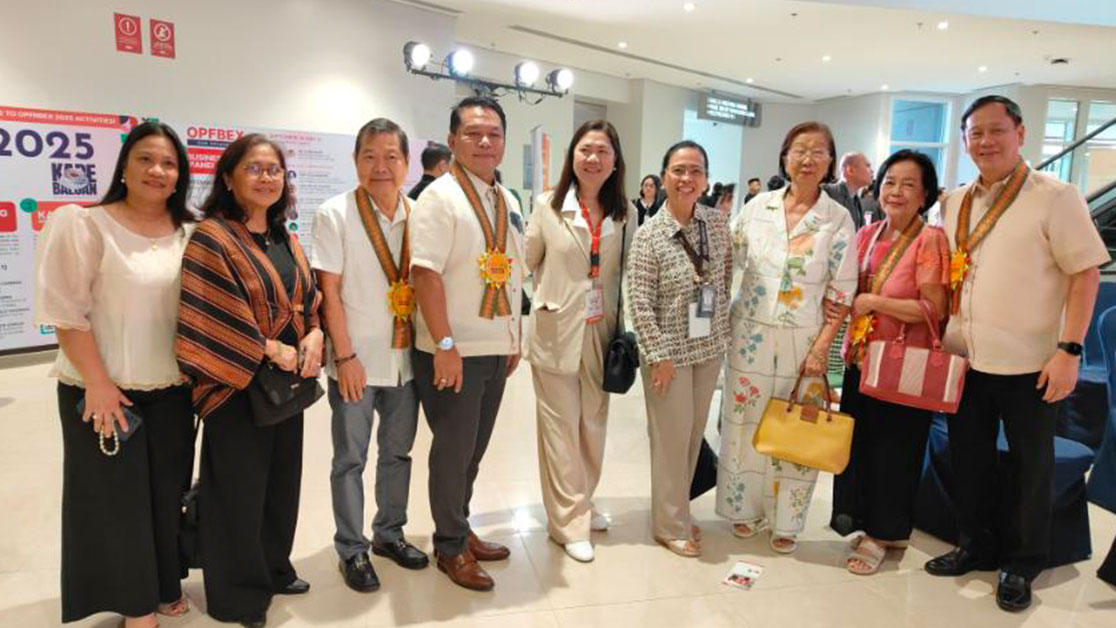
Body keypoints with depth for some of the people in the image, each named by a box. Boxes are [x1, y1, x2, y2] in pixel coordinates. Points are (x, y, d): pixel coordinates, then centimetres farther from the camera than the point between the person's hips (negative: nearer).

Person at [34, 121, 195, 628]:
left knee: (168, 494, 15)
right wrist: (97, 382, -15)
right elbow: (66, 311, -12)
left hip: (173, 391, 4)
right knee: (116, 497, 9)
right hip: (106, 391, -4)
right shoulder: (85, 225, -10)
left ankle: (165, 587, 34)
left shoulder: (191, 234, 4)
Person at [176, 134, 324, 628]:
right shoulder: (211, 238, -11)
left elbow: (309, 298, 13)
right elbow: (214, 316, -19)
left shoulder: (287, 241, 11)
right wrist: (271, 350, -18)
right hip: (237, 383, -7)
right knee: (239, 488, 5)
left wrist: (315, 334, -6)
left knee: (283, 479, 17)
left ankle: (275, 568, 37)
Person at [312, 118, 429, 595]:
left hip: (405, 357, 4)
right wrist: (345, 357, -13)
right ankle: (351, 549, 24)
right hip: (355, 361, -4)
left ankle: (389, 532, 35)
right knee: (351, 458, 8)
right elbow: (329, 291, -9)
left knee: (398, 451, 16)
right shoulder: (334, 214, -7)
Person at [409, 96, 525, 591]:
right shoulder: (440, 197, -11)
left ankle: (461, 529, 35)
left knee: (474, 448, 17)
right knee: (454, 449, 5)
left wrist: (513, 338, 15)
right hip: (453, 351, -7)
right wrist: (445, 346, -22)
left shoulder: (508, 201, 12)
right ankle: (450, 546, 24)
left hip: (496, 349, 7)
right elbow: (425, 274, -18)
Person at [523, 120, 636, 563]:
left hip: (601, 333, 3)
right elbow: (526, 264, 4)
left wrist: (625, 330, 6)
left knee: (593, 423, 13)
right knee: (561, 427, 4)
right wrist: (548, 297, 3)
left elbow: (627, 272, 9)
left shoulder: (625, 213, 2)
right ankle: (569, 522, 18)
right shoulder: (548, 206, -4)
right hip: (556, 332, -3)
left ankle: (581, 503, 34)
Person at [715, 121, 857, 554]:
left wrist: (822, 347, -9)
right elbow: (727, 260, 12)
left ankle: (786, 520, 26)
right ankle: (745, 507, 30)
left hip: (802, 342, -1)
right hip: (751, 335, 1)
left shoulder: (839, 220, -4)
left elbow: (841, 293, -4)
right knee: (745, 425, 10)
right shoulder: (758, 207, 1)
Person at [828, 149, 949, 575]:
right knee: (857, 442, 14)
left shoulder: (930, 240, -12)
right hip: (861, 358, 6)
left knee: (893, 450, 7)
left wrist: (874, 302, -16)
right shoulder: (867, 234, 6)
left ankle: (882, 533, 25)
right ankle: (860, 518, 33)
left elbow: (934, 309, -18)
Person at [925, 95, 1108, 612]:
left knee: (1031, 466, 9)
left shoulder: (1055, 197, -8)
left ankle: (1021, 565, 26)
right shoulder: (953, 203, 8)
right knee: (968, 456, 15)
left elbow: (1085, 273, -10)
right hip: (964, 357, 5)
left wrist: (1069, 349, -16)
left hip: (1029, 363, -5)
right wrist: (938, 334, 8)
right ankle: (975, 546, 33)